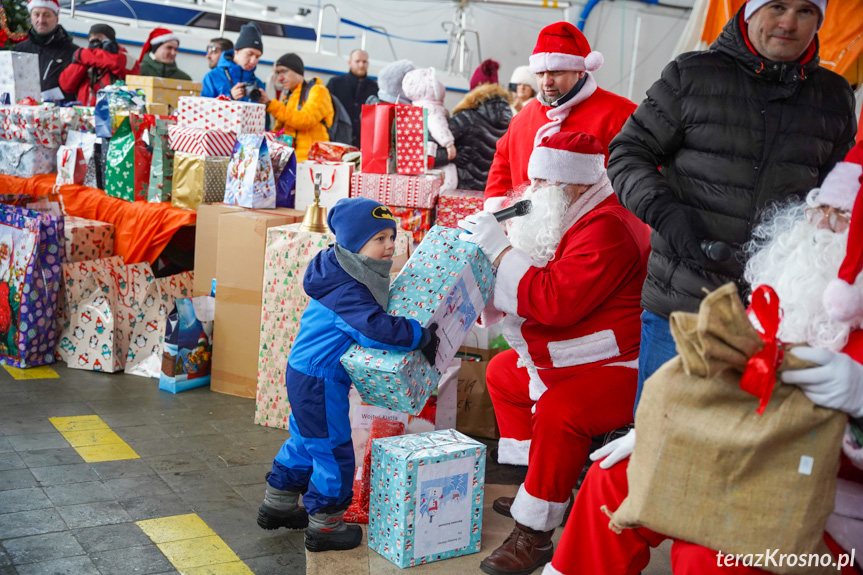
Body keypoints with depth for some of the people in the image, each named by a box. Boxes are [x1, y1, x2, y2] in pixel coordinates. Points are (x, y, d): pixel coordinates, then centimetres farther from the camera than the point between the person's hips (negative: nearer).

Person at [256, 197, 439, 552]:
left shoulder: (353, 277, 7)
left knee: (305, 441, 24)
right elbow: (376, 328, -36)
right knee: (333, 450, 2)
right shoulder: (346, 290, -26)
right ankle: (323, 527, 17)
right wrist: (422, 336, -26)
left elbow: (372, 319, 19)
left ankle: (277, 506, 40)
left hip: (304, 374, 11)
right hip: (319, 380, -11)